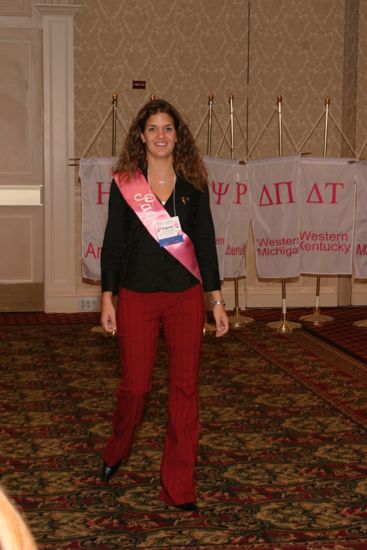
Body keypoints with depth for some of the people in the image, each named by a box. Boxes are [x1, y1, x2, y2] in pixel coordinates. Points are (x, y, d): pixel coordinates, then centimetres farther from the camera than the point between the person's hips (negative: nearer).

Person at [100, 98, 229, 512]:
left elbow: (205, 242, 7)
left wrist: (217, 299, 4)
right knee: (134, 384, 3)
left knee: (185, 387, 2)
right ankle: (116, 452, 34)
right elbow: (113, 243, 3)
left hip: (185, 297, 2)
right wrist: (107, 299, -1)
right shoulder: (124, 183, 1)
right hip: (136, 296, -1)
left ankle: (178, 486, 11)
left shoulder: (193, 184, 5)